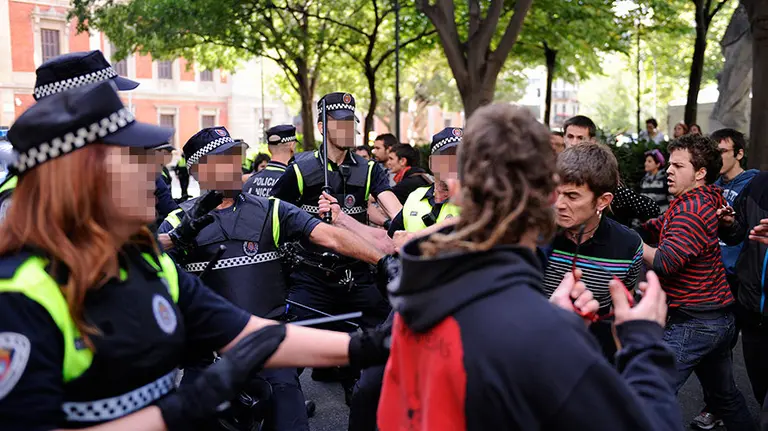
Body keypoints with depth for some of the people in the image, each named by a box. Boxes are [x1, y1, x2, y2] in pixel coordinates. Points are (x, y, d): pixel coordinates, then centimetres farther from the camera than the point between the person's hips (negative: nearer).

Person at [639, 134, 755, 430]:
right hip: (721, 318, 10)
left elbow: (664, 262, -26)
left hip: (693, 322, -10)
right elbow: (656, 228, 9)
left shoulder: (692, 210, -19)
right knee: (725, 395, 26)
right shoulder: (706, 199, 11)